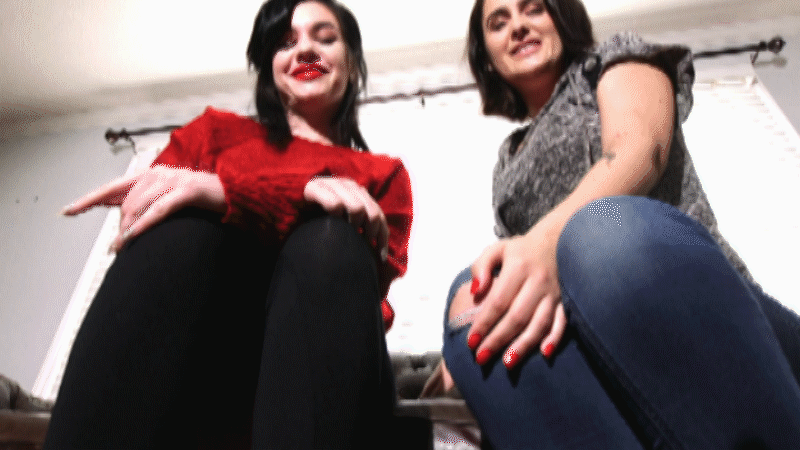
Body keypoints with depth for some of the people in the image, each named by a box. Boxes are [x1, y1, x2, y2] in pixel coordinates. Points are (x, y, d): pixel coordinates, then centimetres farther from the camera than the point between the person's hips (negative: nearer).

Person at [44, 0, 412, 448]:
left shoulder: (382, 175, 18)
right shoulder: (219, 130, 21)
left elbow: (374, 275, -3)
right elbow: (142, 213, 4)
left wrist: (229, 192, -17)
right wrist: (299, 198, -14)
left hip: (318, 370, 0)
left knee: (329, 238, -27)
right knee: (190, 218, -24)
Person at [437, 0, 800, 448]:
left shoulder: (616, 61, 17)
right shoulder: (509, 159, 27)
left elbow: (642, 149, -6)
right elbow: (516, 268, 14)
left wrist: (548, 236, -27)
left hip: (701, 316, -3)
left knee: (611, 225, -34)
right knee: (479, 310, -28)